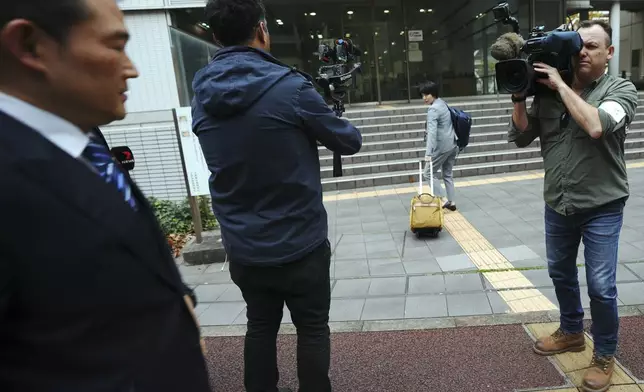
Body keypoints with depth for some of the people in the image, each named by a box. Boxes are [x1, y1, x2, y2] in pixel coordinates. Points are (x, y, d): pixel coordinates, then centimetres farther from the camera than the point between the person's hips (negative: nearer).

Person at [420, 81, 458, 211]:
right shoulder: (442, 103, 10)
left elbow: (432, 132, -26)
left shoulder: (433, 109, -17)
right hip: (452, 144, 9)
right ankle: (451, 202, 18)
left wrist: (428, 153, -31)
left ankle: (444, 199, -4)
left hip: (442, 147, -9)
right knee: (447, 174, 15)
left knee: (428, 173, 2)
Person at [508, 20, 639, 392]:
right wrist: (519, 97, -10)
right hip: (558, 205, 4)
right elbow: (521, 137, 2)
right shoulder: (548, 92, 3)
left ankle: (605, 356, 23)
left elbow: (596, 126, -27)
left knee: (601, 286, -1)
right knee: (560, 272, 18)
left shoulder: (621, 89, -7)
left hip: (601, 207, -4)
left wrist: (561, 85, -19)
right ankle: (571, 332, 41)